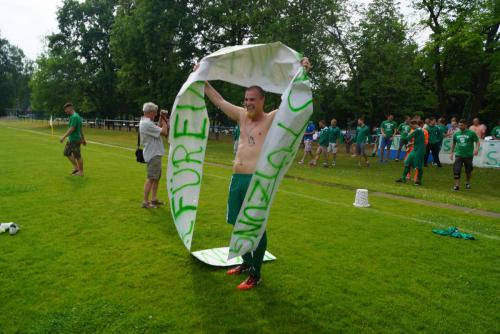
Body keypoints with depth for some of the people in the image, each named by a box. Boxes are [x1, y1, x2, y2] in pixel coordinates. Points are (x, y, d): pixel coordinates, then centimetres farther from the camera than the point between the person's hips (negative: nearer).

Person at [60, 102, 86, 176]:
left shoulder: (74, 117, -18)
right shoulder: (76, 116, 14)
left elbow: (71, 129, -24)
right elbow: (81, 129, 17)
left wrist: (63, 137, -24)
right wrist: (83, 139, 20)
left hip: (75, 140, -10)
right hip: (71, 139, 10)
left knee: (77, 156, -1)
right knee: (67, 153, 16)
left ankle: (81, 172, 8)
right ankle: (76, 167, 23)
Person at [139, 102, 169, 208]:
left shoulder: (146, 122, 14)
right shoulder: (147, 124, -19)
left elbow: (158, 129, 17)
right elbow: (164, 132, -20)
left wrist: (161, 119, 12)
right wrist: (164, 121, -5)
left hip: (156, 154, 11)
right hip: (153, 155, -11)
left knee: (157, 177, 16)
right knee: (151, 178, -7)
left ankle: (154, 199, 25)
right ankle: (145, 201, -3)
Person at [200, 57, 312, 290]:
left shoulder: (272, 120, -4)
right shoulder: (242, 116, 11)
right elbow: (218, 100, 19)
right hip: (237, 179, 7)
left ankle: (255, 274, 14)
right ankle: (246, 262, 36)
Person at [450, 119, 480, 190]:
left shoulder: (471, 133, -4)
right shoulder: (456, 134, 5)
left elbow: (477, 142, -2)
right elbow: (453, 144, 18)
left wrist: (476, 149, -20)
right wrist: (452, 153, 17)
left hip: (468, 155, -2)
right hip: (459, 155, 2)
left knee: (468, 171, 11)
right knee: (456, 170, -11)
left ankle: (468, 183, 34)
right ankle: (457, 185, -6)